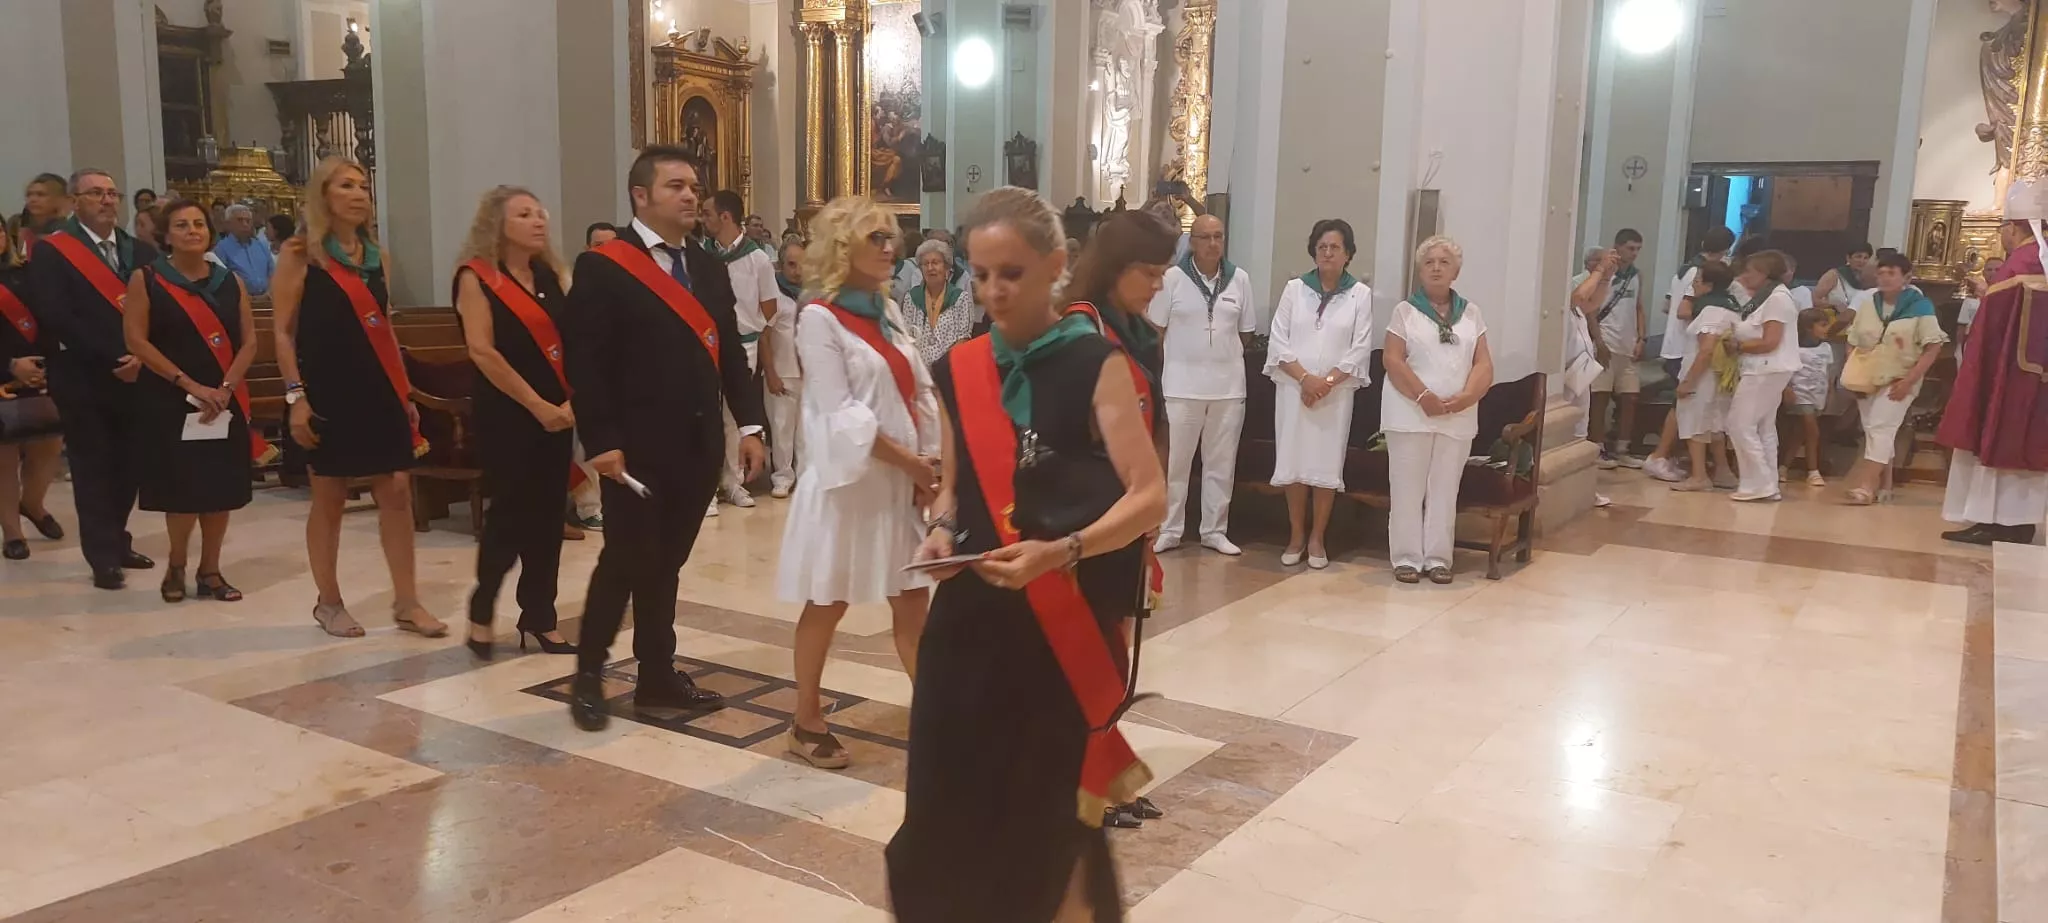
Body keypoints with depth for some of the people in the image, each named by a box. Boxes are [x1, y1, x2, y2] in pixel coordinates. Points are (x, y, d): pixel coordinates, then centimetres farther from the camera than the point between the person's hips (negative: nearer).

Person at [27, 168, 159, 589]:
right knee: (92, 470, 3)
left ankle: (115, 543, 24)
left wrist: (140, 355, -12)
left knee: (128, 467, 8)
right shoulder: (51, 251, -2)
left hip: (134, 375, 4)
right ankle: (104, 557, 10)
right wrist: (110, 359, -16)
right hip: (83, 378, -4)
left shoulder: (141, 251, 11)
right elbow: (55, 317, -12)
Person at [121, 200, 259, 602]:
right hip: (169, 401, -3)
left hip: (224, 403, 3)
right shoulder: (146, 279, -1)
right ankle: (176, 567, 20)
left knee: (220, 488, 4)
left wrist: (225, 388, -12)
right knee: (182, 489, -2)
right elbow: (136, 340, -8)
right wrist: (189, 384, -16)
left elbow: (249, 342, 3)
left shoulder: (230, 282, 7)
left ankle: (210, 571, 17)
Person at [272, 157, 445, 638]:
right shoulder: (299, 253, -4)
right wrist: (296, 396, -14)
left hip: (377, 388, 5)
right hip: (327, 390, -5)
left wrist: (405, 390, 15)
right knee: (329, 498, 4)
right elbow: (283, 332, -6)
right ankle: (329, 603, 18)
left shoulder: (376, 254, 12)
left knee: (397, 491, 1)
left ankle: (406, 602, 8)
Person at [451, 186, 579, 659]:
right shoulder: (476, 276, -6)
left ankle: (540, 619, 16)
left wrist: (572, 400, -6)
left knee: (547, 517, 6)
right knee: (510, 515, -2)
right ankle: (481, 613, 18)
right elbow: (482, 351, -14)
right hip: (506, 414, -5)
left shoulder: (551, 274, 12)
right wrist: (536, 405, -15)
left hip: (557, 414, 5)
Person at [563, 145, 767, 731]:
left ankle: (658, 677, 23)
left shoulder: (709, 267, 14)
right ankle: (588, 673, 20)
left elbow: (730, 352, 13)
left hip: (698, 444, 6)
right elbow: (585, 365, -12)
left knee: (666, 563, 13)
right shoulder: (602, 268, -7)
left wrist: (748, 424, 6)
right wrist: (602, 442, -18)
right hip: (636, 448, -5)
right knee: (626, 560, 1)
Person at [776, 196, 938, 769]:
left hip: (904, 482, 6)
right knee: (828, 605, 6)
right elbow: (840, 414, -17)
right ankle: (806, 722, 20)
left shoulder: (887, 312, 11)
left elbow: (921, 392, 8)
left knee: (913, 602, 8)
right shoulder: (820, 318, -10)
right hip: (851, 482, -6)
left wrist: (934, 465, -4)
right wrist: (909, 461, -17)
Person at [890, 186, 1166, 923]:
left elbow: (1149, 497, -13)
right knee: (952, 801, 6)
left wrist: (1060, 552, -27)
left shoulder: (1094, 365, -8)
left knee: (1048, 813, 7)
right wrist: (941, 531, -4)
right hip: (970, 618, 4)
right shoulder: (959, 371, 6)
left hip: (1065, 623, -4)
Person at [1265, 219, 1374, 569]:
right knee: (1293, 462, 2)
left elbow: (1360, 349, -1)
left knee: (1327, 464, -2)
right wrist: (1305, 378, -12)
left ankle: (1317, 538, 9)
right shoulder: (1294, 288, 5)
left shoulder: (1360, 294, 3)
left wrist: (1327, 381, -12)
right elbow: (1278, 341, 0)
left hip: (1336, 392, -1)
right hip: (1293, 388, 1)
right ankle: (1296, 536, 13)